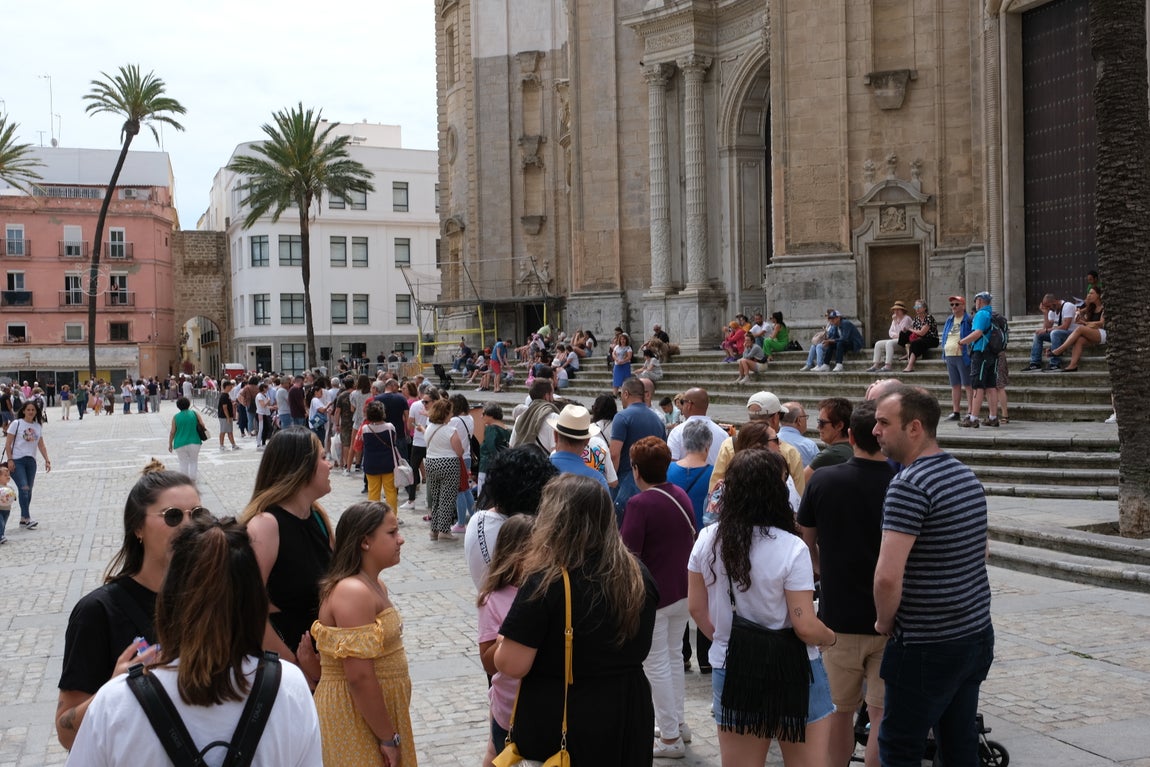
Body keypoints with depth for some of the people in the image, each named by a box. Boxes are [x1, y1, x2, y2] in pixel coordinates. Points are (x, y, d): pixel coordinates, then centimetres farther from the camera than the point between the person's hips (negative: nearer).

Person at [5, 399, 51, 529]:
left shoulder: (38, 426, 11)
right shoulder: (16, 424, -3)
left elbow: (41, 445, 15)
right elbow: (8, 444, -4)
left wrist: (47, 460, 6)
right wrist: (10, 460, -12)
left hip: (31, 461, 5)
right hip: (17, 461, -5)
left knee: (28, 490, 6)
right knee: (24, 488, -14)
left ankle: (23, 519, 14)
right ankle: (27, 518, -13)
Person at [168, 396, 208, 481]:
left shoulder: (175, 417, -3)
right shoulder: (195, 414, -2)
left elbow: (172, 432, -2)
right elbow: (203, 426, -5)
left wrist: (170, 444, 8)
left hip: (180, 444, -1)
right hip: (194, 443, 1)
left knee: (183, 463, 9)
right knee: (194, 461, 15)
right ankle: (193, 479, 17)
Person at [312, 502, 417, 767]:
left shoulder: (374, 586, 8)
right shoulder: (353, 592, -22)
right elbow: (360, 677, -25)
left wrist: (391, 731, 15)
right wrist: (388, 737, -19)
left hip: (376, 709, 9)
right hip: (355, 719, -9)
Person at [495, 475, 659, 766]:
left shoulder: (546, 581, -21)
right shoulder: (639, 576, -3)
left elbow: (512, 665, -18)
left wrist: (503, 641, 2)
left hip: (559, 727, -5)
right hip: (629, 721, 5)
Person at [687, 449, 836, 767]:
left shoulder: (707, 540, -4)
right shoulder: (790, 548, -18)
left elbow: (697, 608, 6)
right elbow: (805, 627, -16)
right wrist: (831, 637, 4)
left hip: (731, 671, 4)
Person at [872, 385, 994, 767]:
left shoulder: (909, 486, -20)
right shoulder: (967, 476, 9)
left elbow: (888, 576, -27)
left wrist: (885, 622, -9)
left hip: (927, 647, -9)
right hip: (976, 635, 9)